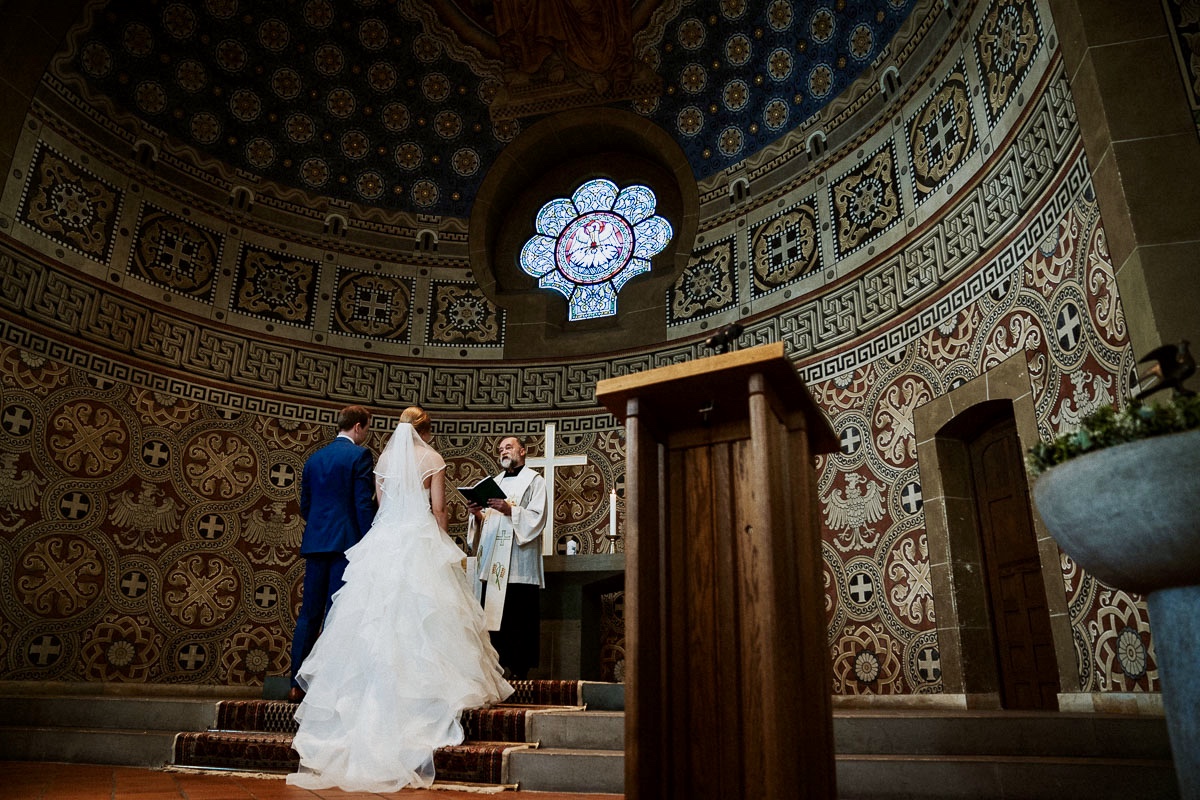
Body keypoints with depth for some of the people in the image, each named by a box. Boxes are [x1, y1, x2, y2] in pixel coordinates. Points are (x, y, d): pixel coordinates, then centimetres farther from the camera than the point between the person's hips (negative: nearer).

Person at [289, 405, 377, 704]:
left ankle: (297, 684, 11)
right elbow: (363, 503, -12)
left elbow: (304, 506, 16)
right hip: (347, 541, -6)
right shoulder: (360, 455, -5)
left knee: (309, 613, 9)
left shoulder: (314, 458, 14)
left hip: (315, 542, 6)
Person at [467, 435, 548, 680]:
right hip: (493, 563, 6)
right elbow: (485, 522, 19)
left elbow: (537, 518, -8)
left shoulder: (534, 481, 5)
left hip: (519, 564, -6)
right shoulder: (494, 483, 23)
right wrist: (477, 514, -1)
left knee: (519, 620, -6)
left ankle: (518, 671, 0)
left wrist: (510, 510, -19)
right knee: (493, 614, 4)